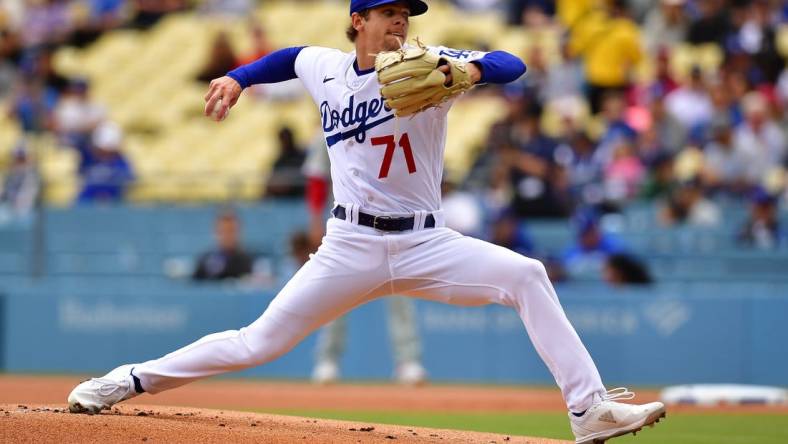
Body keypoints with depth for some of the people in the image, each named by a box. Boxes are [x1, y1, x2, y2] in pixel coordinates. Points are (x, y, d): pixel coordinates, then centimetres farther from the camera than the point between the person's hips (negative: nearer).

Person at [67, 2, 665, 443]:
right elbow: (287, 58, 30)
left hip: (426, 244, -1)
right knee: (258, 344, -4)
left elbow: (512, 65, -18)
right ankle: (133, 380, 11)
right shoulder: (324, 68, 5)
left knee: (525, 276, -22)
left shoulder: (425, 67, -5)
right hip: (352, 247, 1)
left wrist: (471, 72, -38)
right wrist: (237, 80, 16)